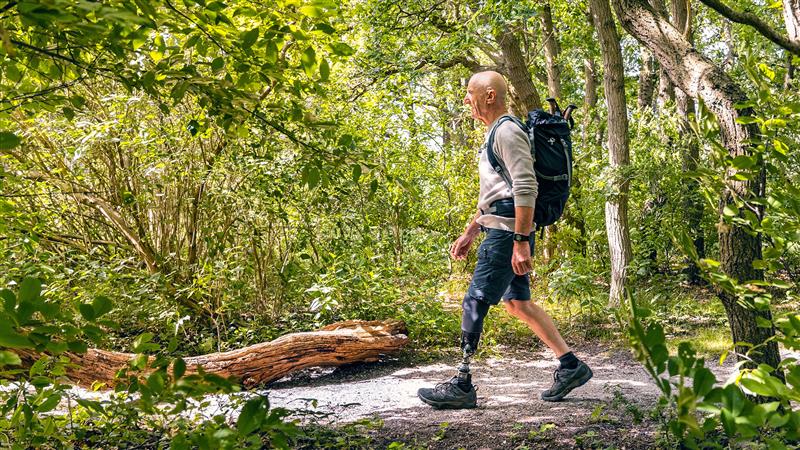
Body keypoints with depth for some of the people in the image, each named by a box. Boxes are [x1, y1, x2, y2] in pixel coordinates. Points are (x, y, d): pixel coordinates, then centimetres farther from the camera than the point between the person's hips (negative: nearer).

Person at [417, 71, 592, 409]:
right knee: (516, 303, 13)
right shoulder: (495, 134, 22)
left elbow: (526, 188, -21)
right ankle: (571, 366, 18)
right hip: (500, 229, 11)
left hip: (507, 232, -11)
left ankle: (461, 386, -2)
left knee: (474, 302, -8)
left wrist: (521, 241, -26)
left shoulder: (507, 131, -11)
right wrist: (469, 233, 26)